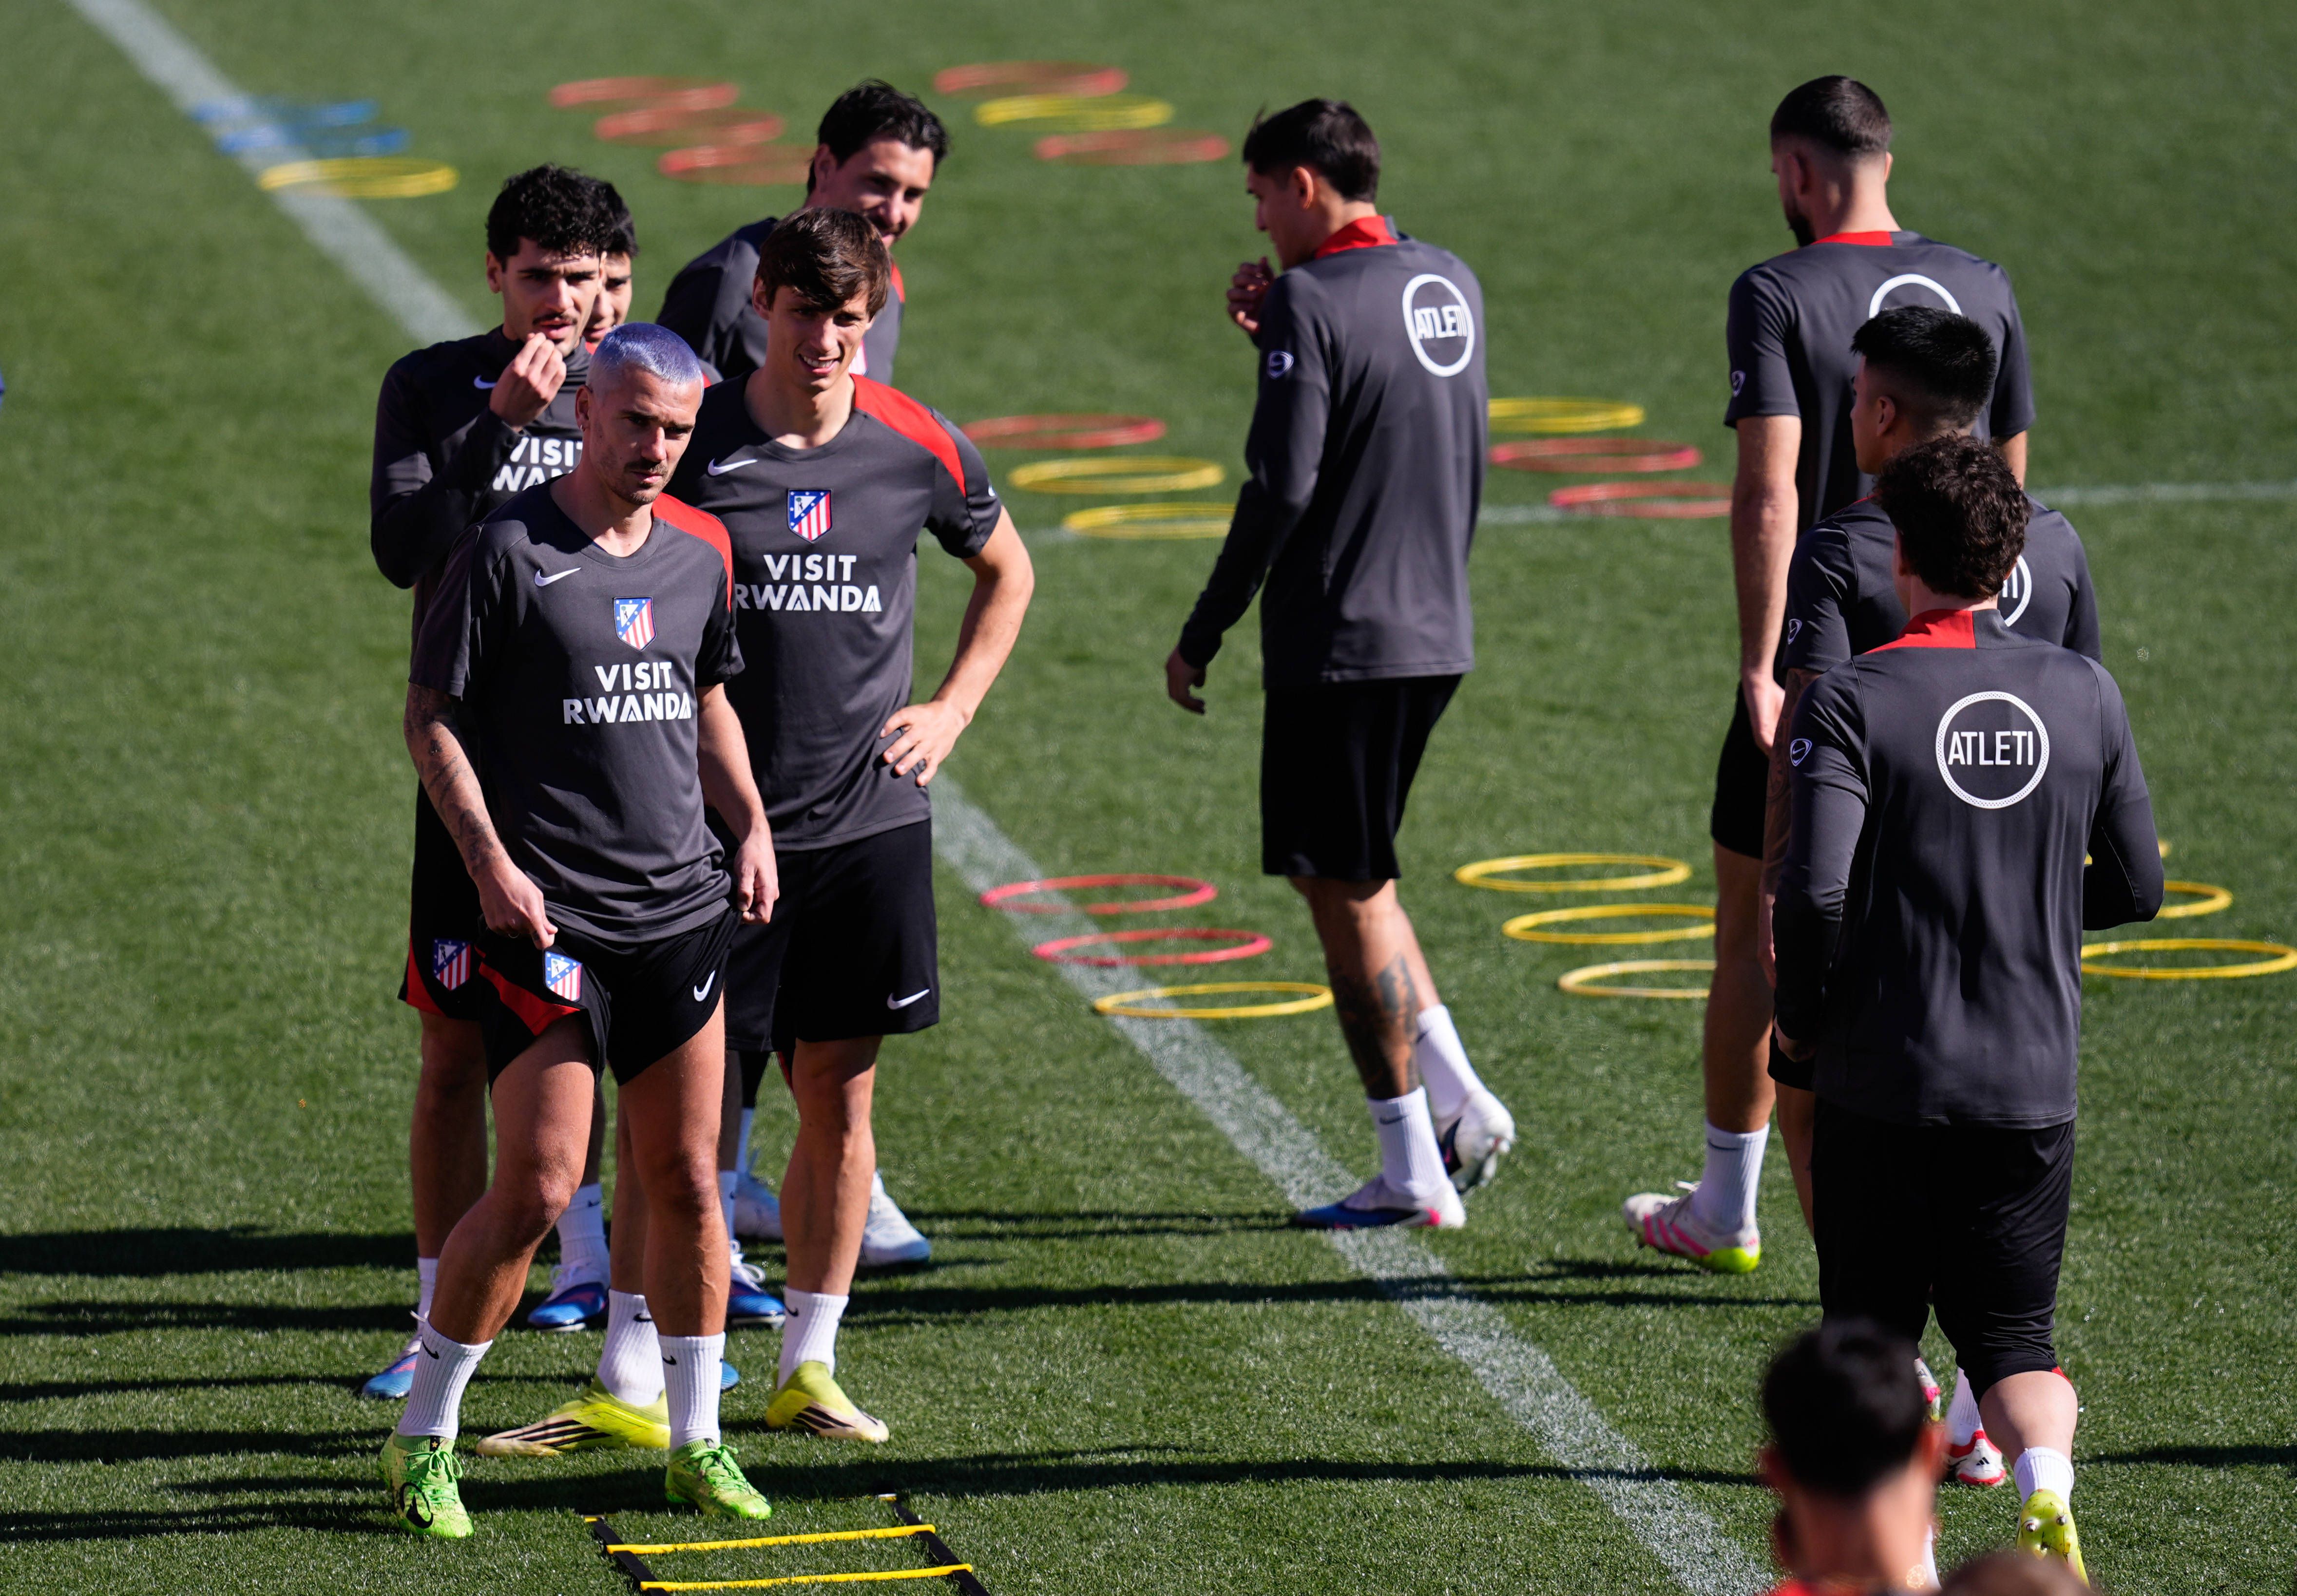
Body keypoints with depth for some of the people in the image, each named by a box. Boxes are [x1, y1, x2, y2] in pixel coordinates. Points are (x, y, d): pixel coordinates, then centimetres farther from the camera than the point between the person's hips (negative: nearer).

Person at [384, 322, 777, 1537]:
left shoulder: (699, 553, 10)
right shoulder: (507, 552, -8)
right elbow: (431, 719, -6)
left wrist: (750, 824, 12)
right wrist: (492, 864, -14)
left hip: (682, 909, 6)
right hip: (551, 923, -6)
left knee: (687, 1183, 8)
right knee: (536, 1188, -8)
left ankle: (695, 1440, 19)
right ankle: (423, 1438, 6)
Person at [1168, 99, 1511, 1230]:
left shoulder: (1312, 303, -15)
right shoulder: (1451, 285, 10)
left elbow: (1281, 488, -18)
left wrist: (1202, 635, -10)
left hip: (1339, 643, -8)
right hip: (1438, 632, 8)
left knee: (1346, 894, 1)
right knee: (1353, 880, 20)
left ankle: (1413, 1172, 4)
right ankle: (1462, 1106, 13)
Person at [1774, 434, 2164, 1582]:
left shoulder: (1852, 700, -10)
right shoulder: (2084, 695, 2)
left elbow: (1814, 887, -19)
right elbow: (2137, 890, 8)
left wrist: (1802, 1023, -3)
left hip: (1886, 1076, -3)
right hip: (2035, 1086, 3)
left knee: (1872, 1333, 13)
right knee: (2010, 1331, 10)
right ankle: (2046, 1489, -18)